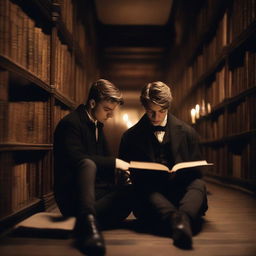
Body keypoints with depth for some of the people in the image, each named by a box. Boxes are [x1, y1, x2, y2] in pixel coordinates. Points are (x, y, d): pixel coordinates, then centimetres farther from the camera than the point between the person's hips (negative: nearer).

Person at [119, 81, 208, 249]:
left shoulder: (187, 132, 13)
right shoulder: (131, 137, 12)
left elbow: (196, 171, 13)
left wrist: (180, 174, -12)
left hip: (181, 189, 1)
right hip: (150, 193, 0)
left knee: (199, 184, -31)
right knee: (144, 190, -34)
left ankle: (183, 217, -59)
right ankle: (177, 220, -59)